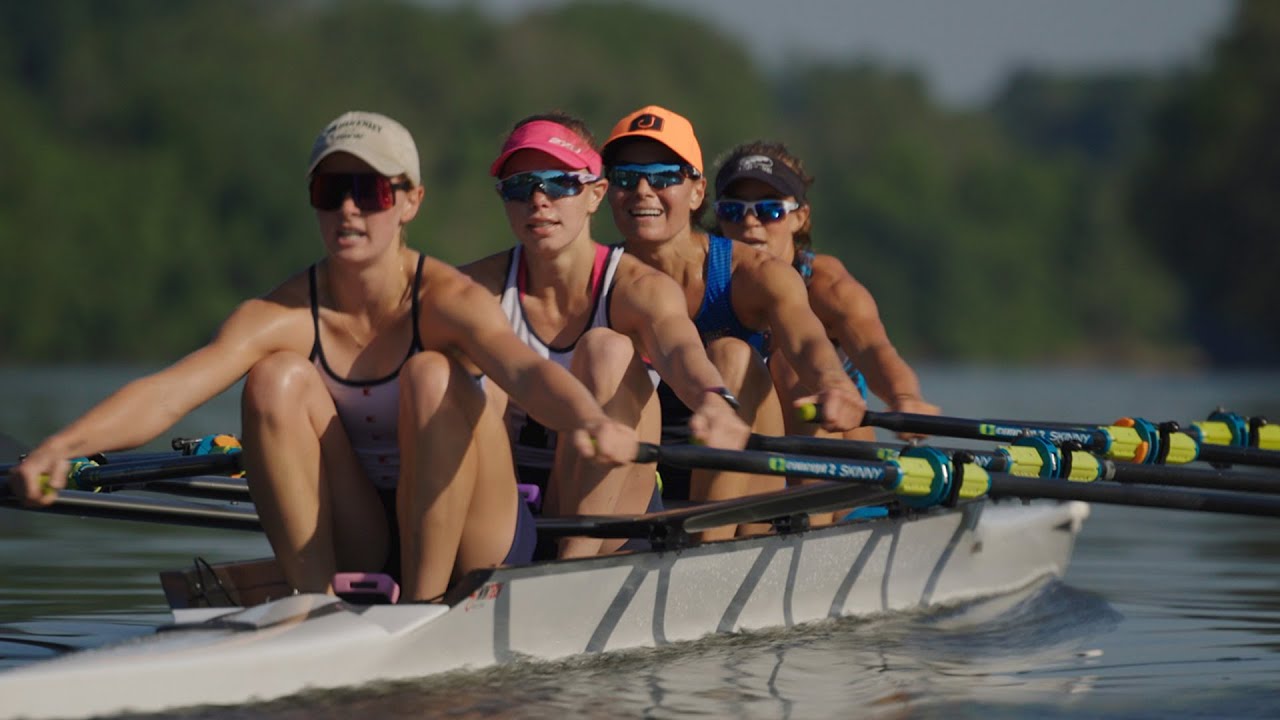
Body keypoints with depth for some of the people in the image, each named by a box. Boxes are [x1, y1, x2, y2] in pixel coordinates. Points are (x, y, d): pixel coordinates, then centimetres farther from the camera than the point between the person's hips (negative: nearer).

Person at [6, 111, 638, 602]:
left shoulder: (445, 300, -17)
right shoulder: (284, 316, -11)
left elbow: (525, 368, -38)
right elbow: (166, 393, -26)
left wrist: (590, 420, -62)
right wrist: (64, 444, -45)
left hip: (467, 544, -2)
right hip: (354, 548, 2)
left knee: (433, 377, -27)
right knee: (278, 379, -19)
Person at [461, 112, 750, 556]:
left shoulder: (639, 288, -9)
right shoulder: (481, 288, -2)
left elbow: (679, 348, -32)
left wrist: (714, 401, -56)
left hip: (614, 510, -1)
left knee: (607, 349, -24)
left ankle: (575, 561, -32)